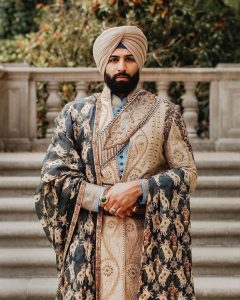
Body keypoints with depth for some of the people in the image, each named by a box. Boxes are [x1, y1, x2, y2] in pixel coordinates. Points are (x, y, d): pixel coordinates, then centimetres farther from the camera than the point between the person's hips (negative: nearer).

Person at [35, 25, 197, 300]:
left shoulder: (165, 114, 5)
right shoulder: (76, 113, 6)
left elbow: (188, 173, 1)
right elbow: (53, 175, 0)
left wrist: (140, 189, -14)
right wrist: (104, 196, -12)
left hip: (151, 240, 0)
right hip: (92, 241, 1)